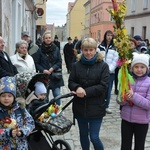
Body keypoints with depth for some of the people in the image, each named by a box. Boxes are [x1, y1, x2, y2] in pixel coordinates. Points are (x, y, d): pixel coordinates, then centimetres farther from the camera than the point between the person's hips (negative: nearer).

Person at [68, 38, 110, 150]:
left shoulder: (103, 66, -6)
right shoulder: (76, 65, 3)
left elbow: (103, 86, -12)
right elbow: (71, 82, 3)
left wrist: (86, 91, -20)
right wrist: (78, 88, -20)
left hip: (96, 107, -3)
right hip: (80, 106, 3)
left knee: (94, 137, -1)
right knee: (83, 134, 18)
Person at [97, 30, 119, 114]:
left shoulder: (115, 47, 3)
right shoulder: (100, 46, 3)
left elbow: (115, 60, -2)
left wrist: (109, 69, -12)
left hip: (111, 72, 0)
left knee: (108, 90, 4)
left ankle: (107, 106, 18)